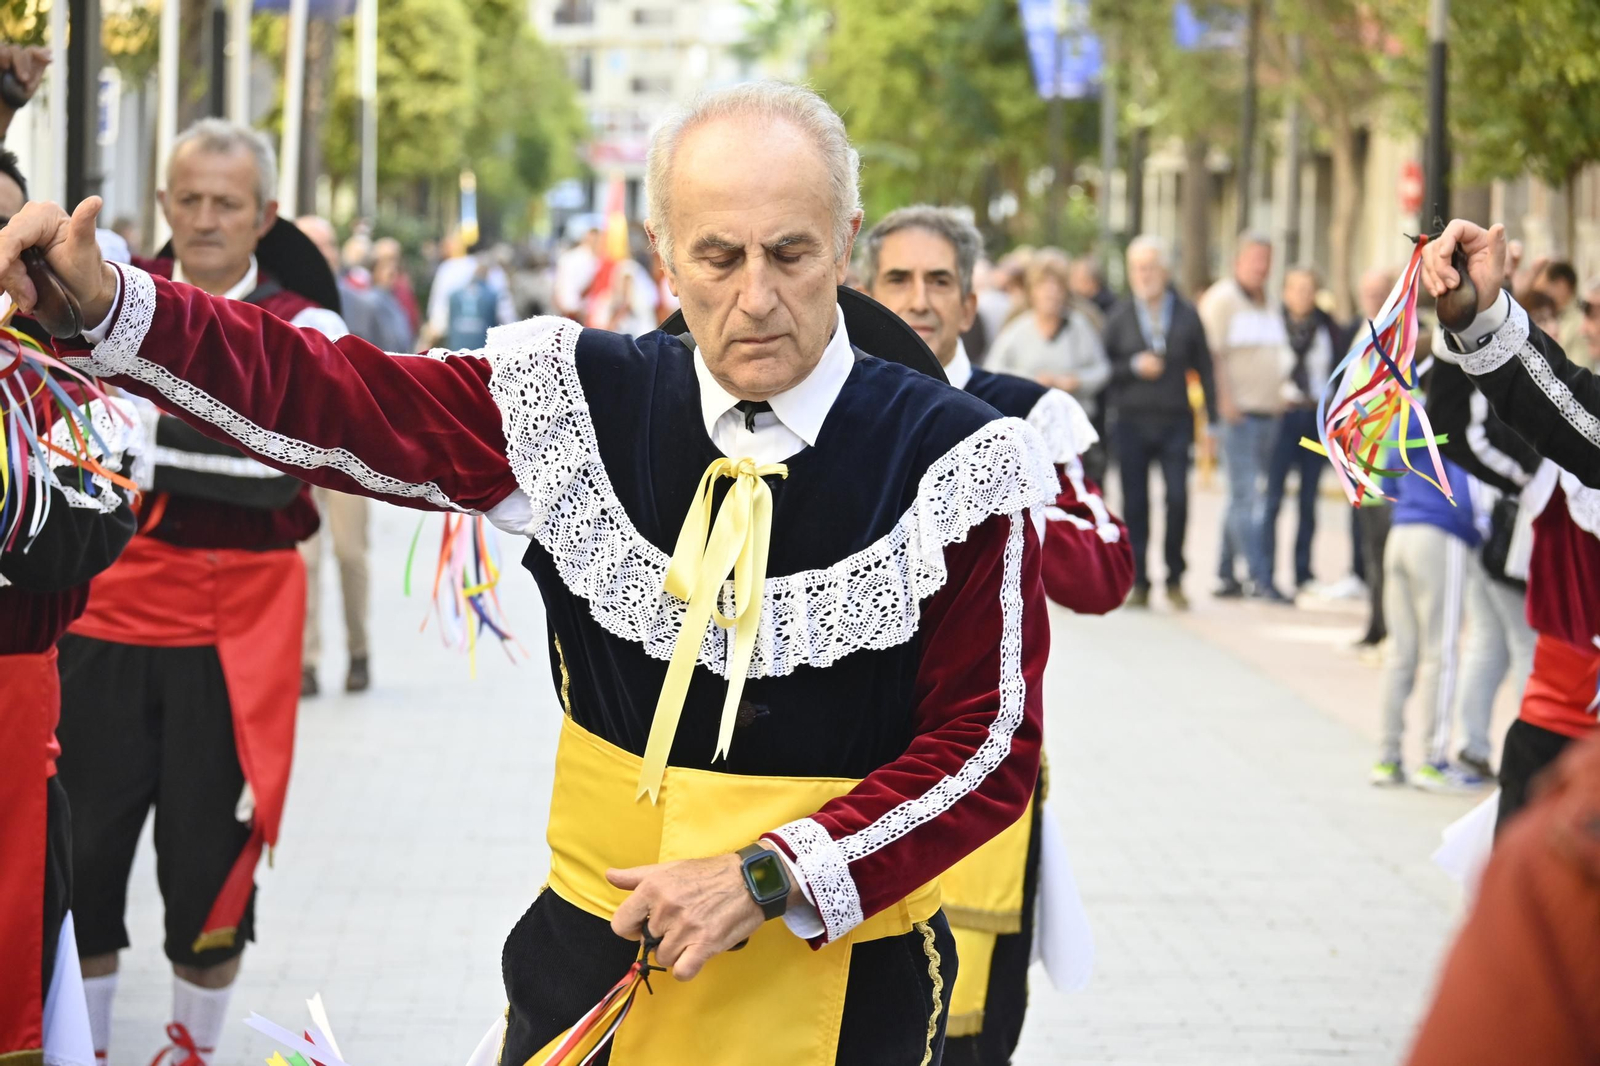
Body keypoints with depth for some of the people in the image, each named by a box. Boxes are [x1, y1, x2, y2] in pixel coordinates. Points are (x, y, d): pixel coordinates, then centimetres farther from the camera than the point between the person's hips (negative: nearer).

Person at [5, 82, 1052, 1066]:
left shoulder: (948, 458, -12)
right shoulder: (585, 402, -3)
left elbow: (990, 744, -11)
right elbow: (329, 398, -3)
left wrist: (771, 878, -18)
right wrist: (103, 302, -15)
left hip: (841, 969, -2)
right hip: (598, 947, 3)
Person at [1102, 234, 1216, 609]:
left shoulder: (1187, 315, 7)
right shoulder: (1119, 316, 8)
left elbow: (1204, 369, 8)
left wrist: (1212, 420, 4)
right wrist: (1134, 367, -12)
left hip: (1175, 422, -1)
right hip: (1131, 421, 1)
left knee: (1178, 498, -11)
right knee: (1135, 504, 0)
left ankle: (1175, 578, 3)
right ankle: (1139, 582, 8)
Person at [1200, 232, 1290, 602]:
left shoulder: (1268, 305, 20)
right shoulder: (1221, 299, -4)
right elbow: (1213, 353, -12)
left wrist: (1279, 398, 16)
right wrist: (1225, 400, -20)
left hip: (1268, 414, 8)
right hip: (1238, 413, -8)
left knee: (1245, 498, 10)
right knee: (1247, 496, -11)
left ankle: (1227, 574, 15)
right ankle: (1260, 578, -15)